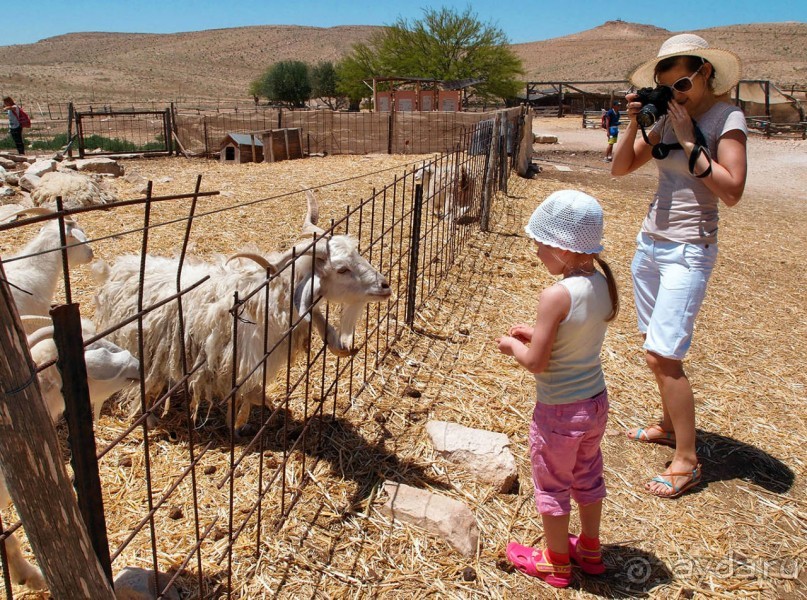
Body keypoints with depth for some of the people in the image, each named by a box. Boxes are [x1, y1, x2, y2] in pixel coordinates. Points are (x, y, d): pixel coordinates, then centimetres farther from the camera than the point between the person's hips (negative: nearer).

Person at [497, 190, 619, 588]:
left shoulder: (556, 295, -28)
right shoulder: (603, 284, -4)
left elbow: (536, 362, -22)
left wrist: (512, 346, -4)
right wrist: (537, 334, 7)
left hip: (559, 411, -7)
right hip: (595, 403, 7)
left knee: (552, 485, 15)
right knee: (588, 478, 26)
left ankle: (556, 562, 35)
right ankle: (590, 549, 46)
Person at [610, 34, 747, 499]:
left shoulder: (728, 119, -9)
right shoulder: (668, 117, 9)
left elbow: (732, 191, -20)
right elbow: (621, 169, 8)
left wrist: (689, 141, -19)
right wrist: (633, 125, -6)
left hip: (688, 250, -7)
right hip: (650, 241, 7)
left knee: (663, 354, -12)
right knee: (658, 347, 14)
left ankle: (687, 462, 1)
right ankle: (669, 426, 33)